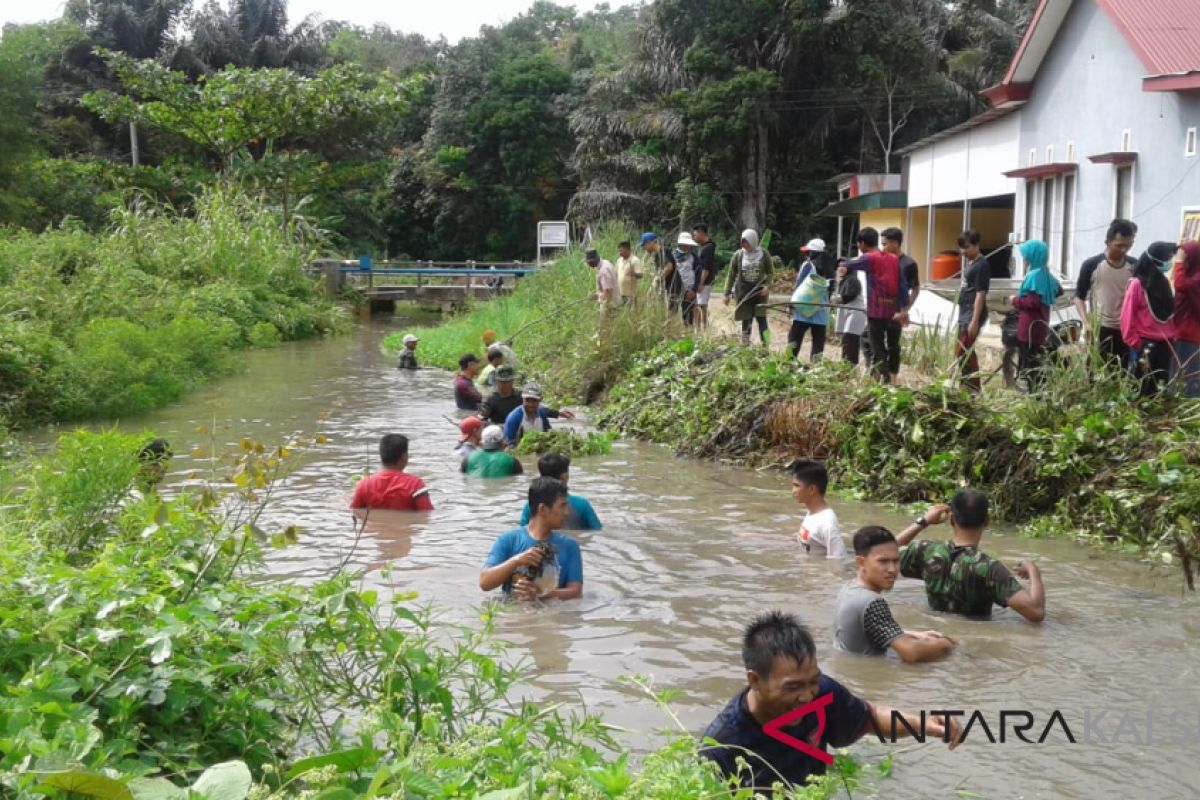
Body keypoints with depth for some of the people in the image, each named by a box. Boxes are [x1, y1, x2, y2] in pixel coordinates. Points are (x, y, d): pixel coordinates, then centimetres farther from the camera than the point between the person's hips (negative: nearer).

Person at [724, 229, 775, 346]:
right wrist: (727, 293, 4)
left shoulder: (763, 254, -2)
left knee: (761, 319, -6)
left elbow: (770, 272, 5)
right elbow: (731, 275, 6)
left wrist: (767, 286, -12)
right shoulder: (738, 255, 1)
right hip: (743, 292, 1)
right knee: (746, 321, 5)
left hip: (759, 292, -1)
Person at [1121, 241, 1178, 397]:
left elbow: (1170, 312, 14)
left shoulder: (1163, 282, 9)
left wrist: (1172, 336, 6)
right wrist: (1135, 343, -11)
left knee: (1160, 386, 12)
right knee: (1144, 387, -2)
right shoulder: (1137, 284, -11)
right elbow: (1127, 316, -12)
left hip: (1165, 343, 6)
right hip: (1147, 344, -6)